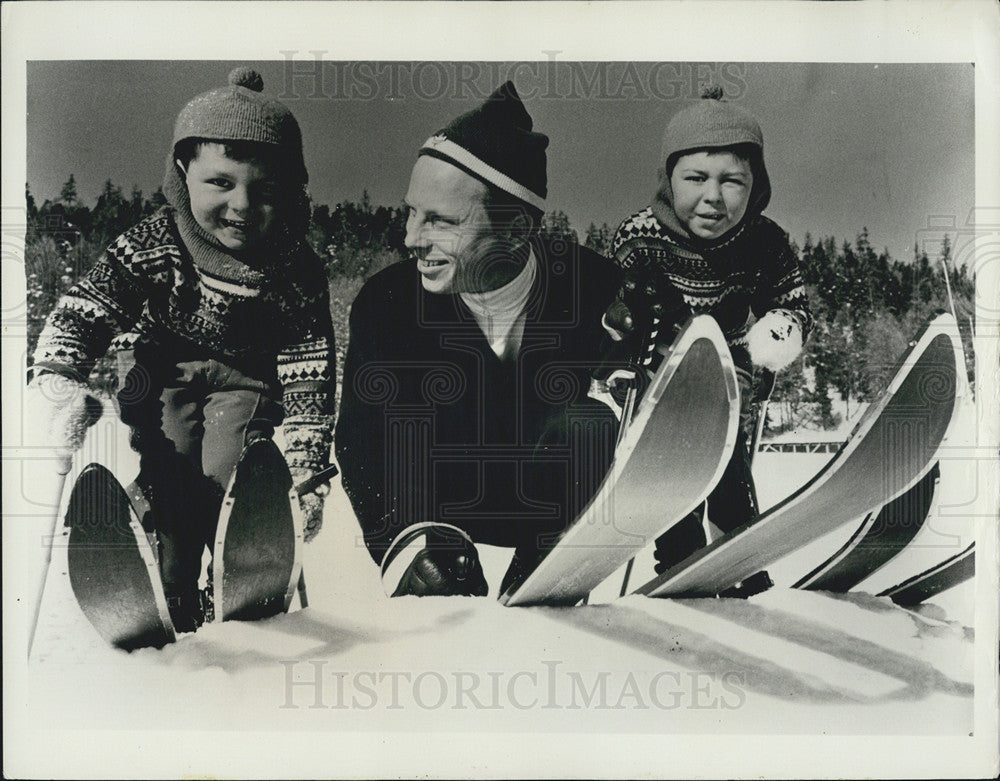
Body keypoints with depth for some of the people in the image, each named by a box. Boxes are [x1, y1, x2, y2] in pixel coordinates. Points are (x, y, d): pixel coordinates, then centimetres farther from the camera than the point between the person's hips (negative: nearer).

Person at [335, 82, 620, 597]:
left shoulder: (604, 294, -15)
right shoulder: (384, 301, -10)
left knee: (587, 424, -28)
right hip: (443, 516, 1)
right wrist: (404, 538, -24)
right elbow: (360, 444, -6)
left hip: (565, 513, 0)